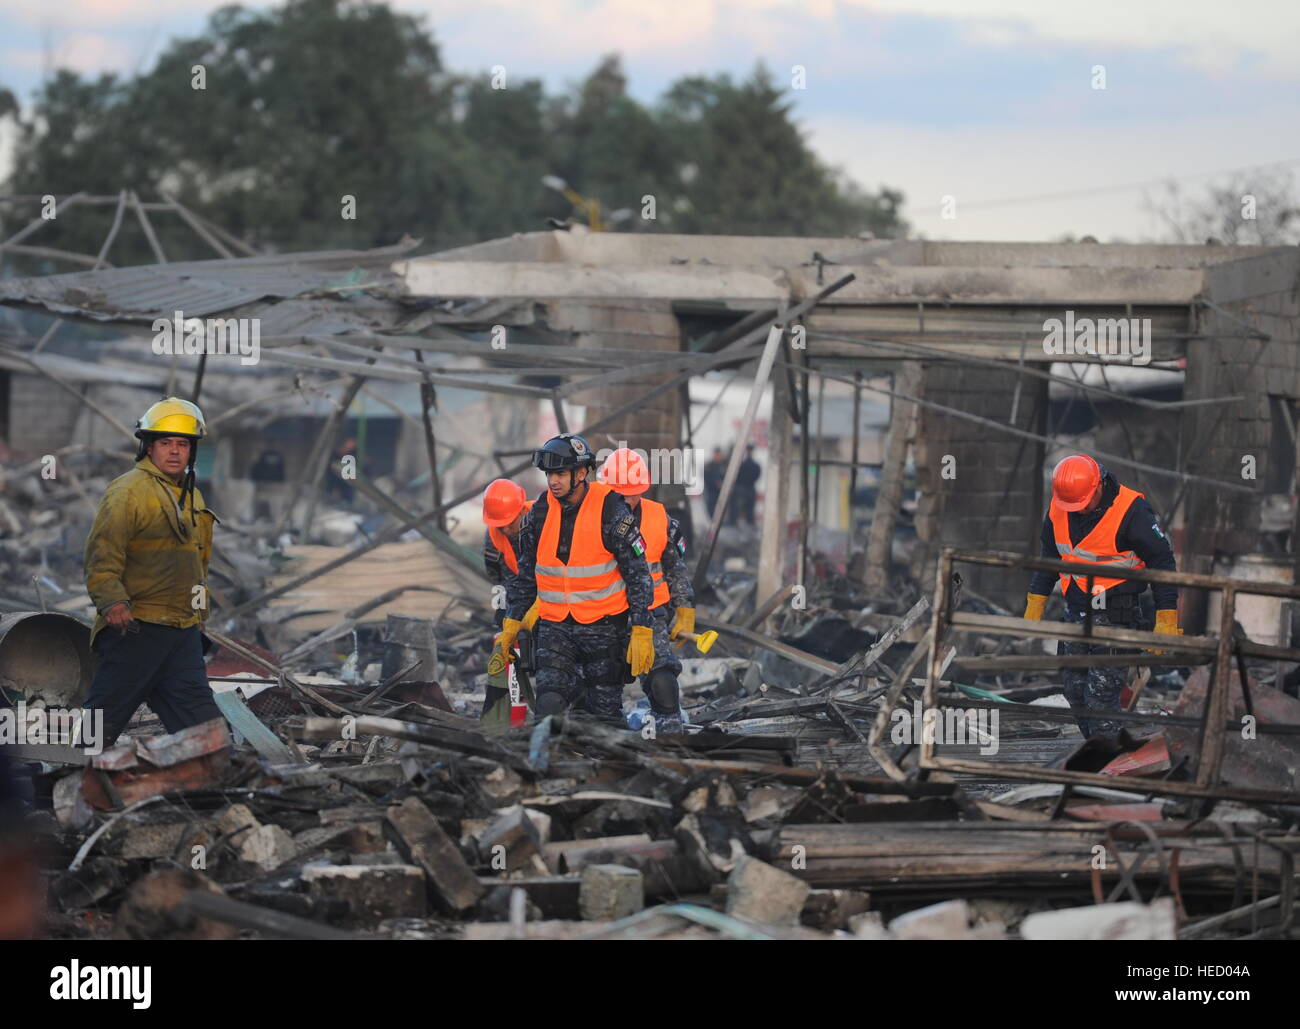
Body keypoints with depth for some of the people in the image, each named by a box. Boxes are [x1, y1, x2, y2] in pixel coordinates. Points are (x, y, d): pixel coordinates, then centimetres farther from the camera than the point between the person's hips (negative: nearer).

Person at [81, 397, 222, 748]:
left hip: (183, 631, 7)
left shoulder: (192, 497, 20)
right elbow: (102, 553, -15)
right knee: (106, 716, -4)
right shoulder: (128, 491, -7)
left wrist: (198, 614, 30)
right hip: (134, 627, -7)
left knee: (198, 713, 3)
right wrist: (112, 601, -28)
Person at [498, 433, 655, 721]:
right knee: (550, 705, -17)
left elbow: (639, 575, -7)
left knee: (605, 713, 1)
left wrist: (641, 632, -12)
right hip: (555, 626, 3)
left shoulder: (611, 511, -10)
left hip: (604, 625, -3)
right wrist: (511, 624, 13)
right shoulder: (539, 513, 2)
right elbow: (526, 574, 15)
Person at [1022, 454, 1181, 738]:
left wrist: (1166, 621, -11)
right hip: (1076, 609, 7)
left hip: (1116, 612, -7)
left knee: (1101, 690, -13)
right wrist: (1035, 603, 19)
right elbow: (1049, 556, 18)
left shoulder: (1131, 511, -18)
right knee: (1075, 692, 8)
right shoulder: (1058, 510, 0)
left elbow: (1162, 562, -10)